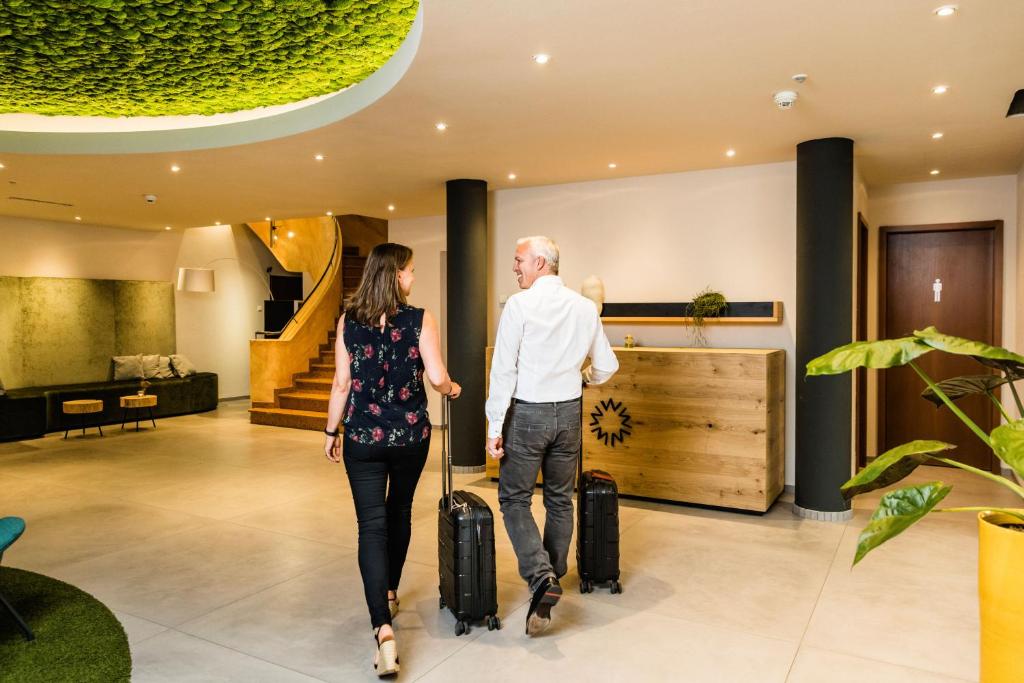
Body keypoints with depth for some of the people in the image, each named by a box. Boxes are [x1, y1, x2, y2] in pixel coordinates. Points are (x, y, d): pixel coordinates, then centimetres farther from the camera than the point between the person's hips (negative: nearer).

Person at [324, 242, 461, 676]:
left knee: (372, 526, 0)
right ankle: (390, 594, 40)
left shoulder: (348, 321, -2)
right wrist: (453, 389, 10)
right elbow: (437, 378, -13)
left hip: (363, 437, 0)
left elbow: (342, 383, -2)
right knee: (399, 512, 22)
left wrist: (331, 432, 7)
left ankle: (382, 627, -12)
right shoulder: (420, 320, -8)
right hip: (411, 435, 0)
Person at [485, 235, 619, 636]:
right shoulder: (586, 308, 3)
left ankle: (541, 578, -9)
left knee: (515, 499, 7)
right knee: (560, 500, 17)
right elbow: (607, 366, 9)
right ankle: (553, 578, 31)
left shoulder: (519, 305, -12)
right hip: (569, 413, 5)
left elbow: (504, 369, -14)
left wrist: (494, 427, -11)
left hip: (527, 414, -5)